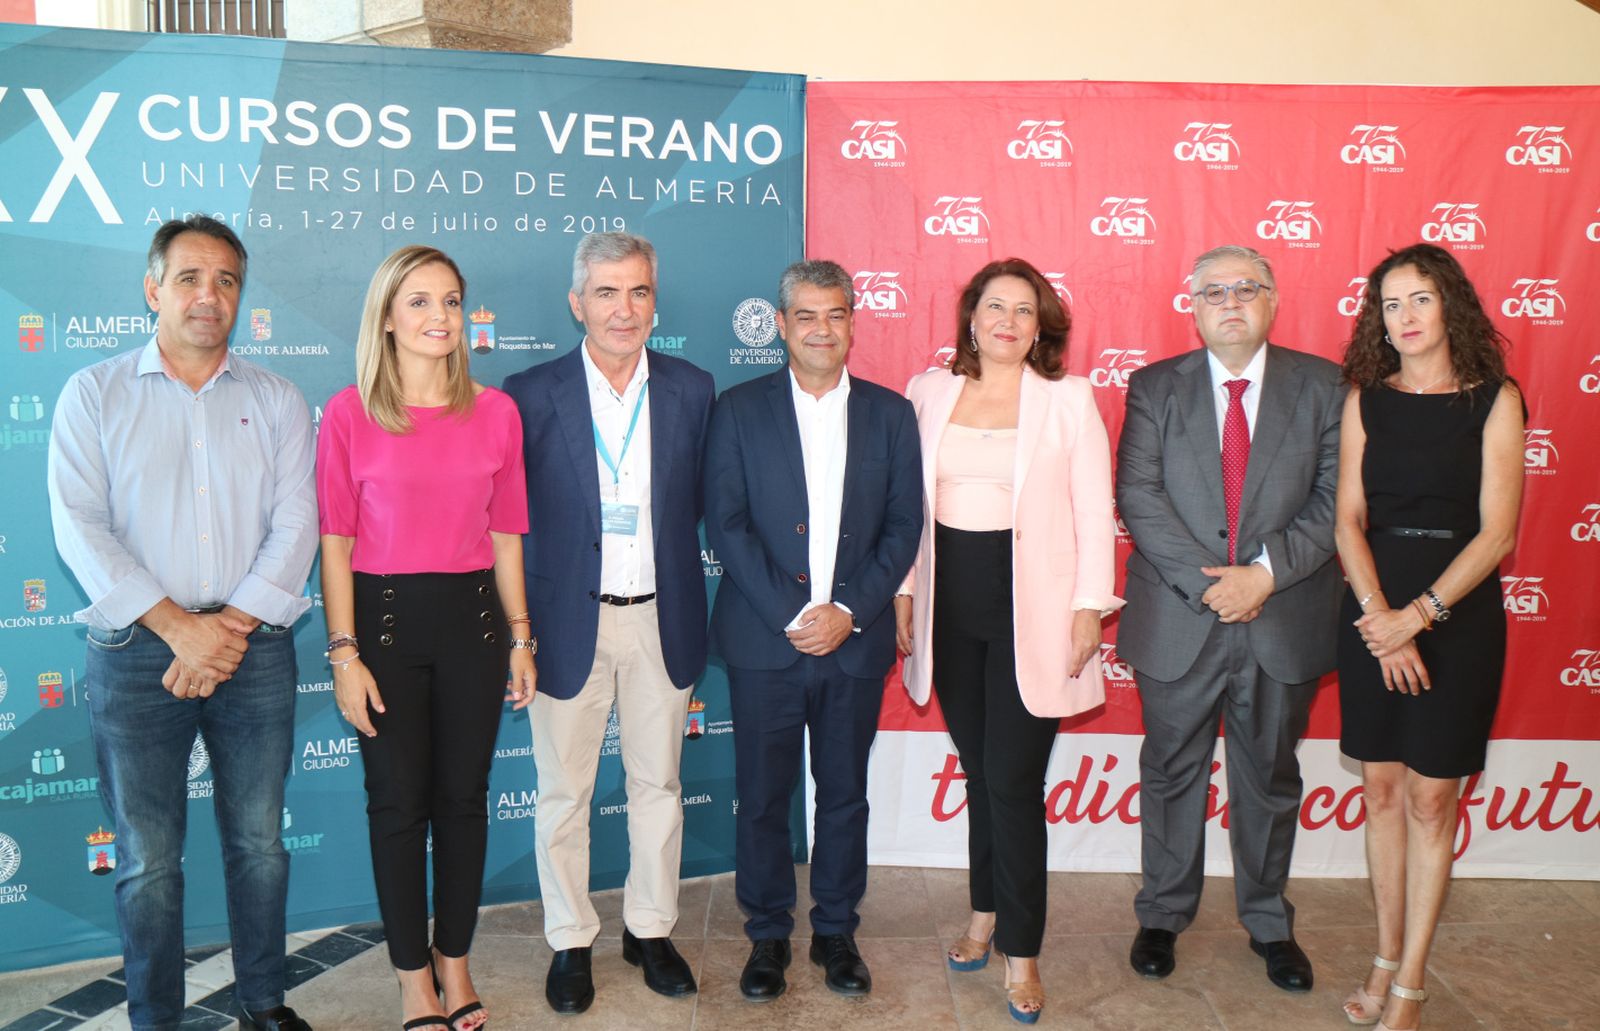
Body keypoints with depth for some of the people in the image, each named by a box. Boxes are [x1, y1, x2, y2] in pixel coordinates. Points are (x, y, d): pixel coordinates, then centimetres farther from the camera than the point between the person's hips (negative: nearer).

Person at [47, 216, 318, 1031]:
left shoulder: (277, 402, 8)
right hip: (137, 656, -1)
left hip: (254, 650, 1)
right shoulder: (94, 395, 5)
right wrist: (178, 627, -14)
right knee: (147, 860, 5)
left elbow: (294, 526, 0)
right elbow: (80, 529, -5)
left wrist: (230, 626, -12)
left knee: (259, 842, 9)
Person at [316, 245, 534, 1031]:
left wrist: (520, 638, 7)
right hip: (384, 617, -2)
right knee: (398, 801, 8)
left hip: (471, 615, 2)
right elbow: (335, 541, -5)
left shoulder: (495, 411, 2)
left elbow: (505, 533, 6)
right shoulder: (349, 414, -5)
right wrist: (344, 653, -9)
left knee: (464, 796, 11)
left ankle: (455, 960, 30)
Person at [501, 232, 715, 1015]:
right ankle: (570, 942, 28)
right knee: (563, 793, 10)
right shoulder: (531, 394, -6)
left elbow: (697, 506, 6)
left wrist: (687, 602, 0)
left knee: (657, 784, 14)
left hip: (661, 620, 2)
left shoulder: (692, 390, 1)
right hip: (569, 621, -2)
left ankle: (650, 929, 32)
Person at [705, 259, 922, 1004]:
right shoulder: (739, 409, 2)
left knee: (845, 796, 11)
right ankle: (767, 936, 25)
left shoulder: (889, 413, 6)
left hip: (856, 639, 1)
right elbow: (725, 524, -4)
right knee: (762, 796, 7)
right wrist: (788, 615, -12)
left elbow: (904, 526, 2)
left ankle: (836, 934, 28)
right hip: (763, 640, -1)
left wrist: (848, 611, -10)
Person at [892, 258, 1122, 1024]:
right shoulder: (930, 393, 6)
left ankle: (1021, 952, 14)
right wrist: (903, 593, 4)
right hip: (949, 598, 3)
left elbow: (1094, 512, -2)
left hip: (1031, 604, -3)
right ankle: (987, 913, 32)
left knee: (1012, 779, -2)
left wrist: (1090, 607, -7)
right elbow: (908, 502, 7)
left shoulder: (1069, 400, -1)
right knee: (979, 768, 13)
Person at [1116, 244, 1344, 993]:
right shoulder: (1155, 388, 1)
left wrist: (1266, 572, -17)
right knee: (1172, 774, 13)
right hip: (1177, 622, 0)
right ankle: (1162, 917, 30)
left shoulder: (1321, 386, 2)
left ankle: (1268, 923, 34)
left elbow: (1334, 499, -5)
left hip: (1284, 620, 1)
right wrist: (1205, 583, -17)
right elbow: (1138, 496, -8)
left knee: (1271, 781, 15)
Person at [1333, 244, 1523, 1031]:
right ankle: (1387, 959, 24)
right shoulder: (1365, 398, 4)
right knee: (1383, 791, 10)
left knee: (1432, 798, 3)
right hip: (1373, 611, 2)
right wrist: (1380, 621, -12)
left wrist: (1417, 615, -16)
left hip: (1458, 614, -2)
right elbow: (1348, 520, -1)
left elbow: (1496, 533, -9)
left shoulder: (1495, 400, -3)